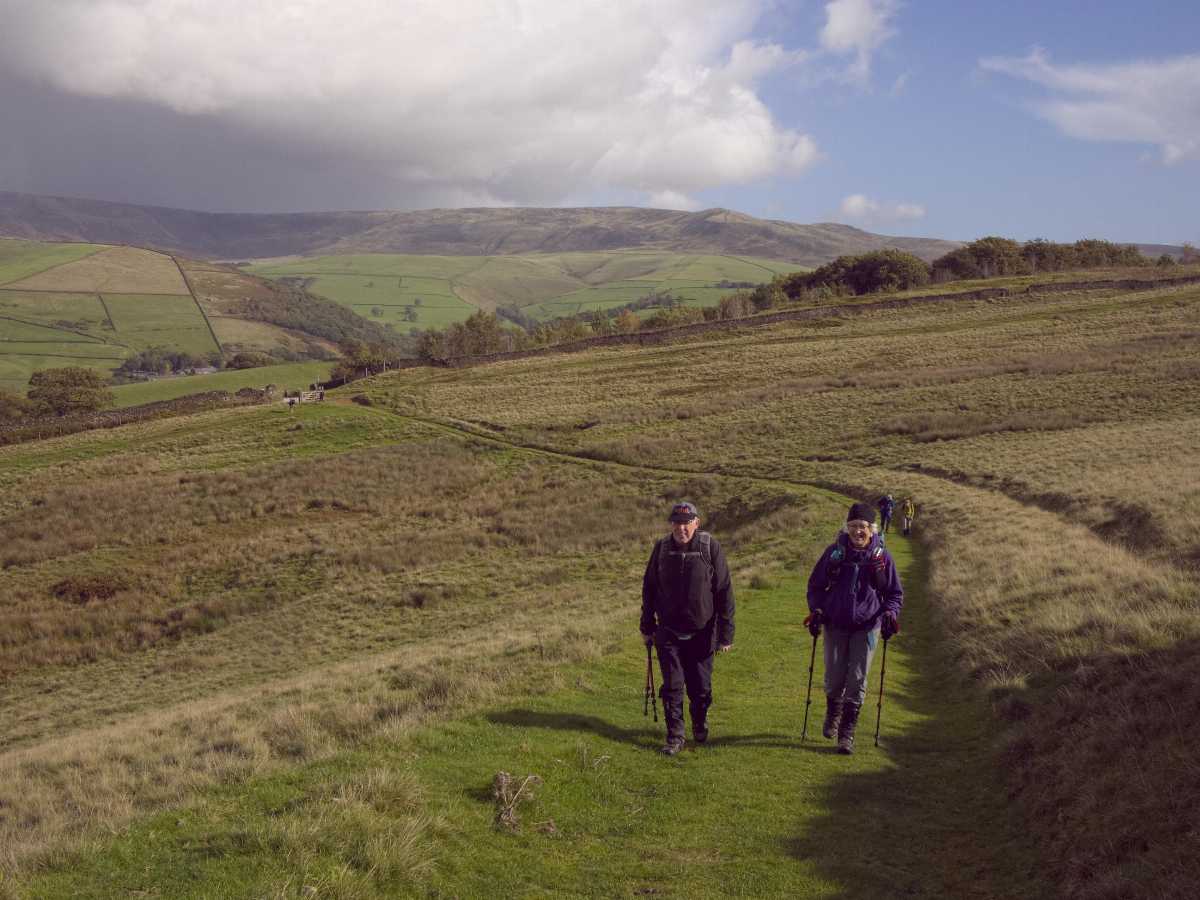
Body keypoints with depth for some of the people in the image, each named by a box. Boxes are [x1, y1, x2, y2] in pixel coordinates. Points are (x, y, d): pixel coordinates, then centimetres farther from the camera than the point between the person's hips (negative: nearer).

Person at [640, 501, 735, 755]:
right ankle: (675, 736, 8)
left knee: (701, 687, 9)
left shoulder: (710, 547, -10)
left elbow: (725, 591, -8)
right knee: (672, 686, -1)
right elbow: (648, 588, 9)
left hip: (701, 633, -1)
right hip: (669, 631, 1)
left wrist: (726, 633, -9)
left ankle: (700, 725, 36)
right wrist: (647, 626, 10)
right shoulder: (662, 547, -2)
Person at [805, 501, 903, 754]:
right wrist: (816, 610, -6)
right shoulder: (834, 552, -2)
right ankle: (833, 714, 36)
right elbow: (815, 584, 8)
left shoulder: (881, 556, -4)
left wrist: (889, 614, -10)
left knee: (857, 681, -3)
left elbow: (895, 593, 7)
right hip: (836, 624, 1)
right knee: (834, 679, 5)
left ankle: (847, 732, 8)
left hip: (866, 627, -1)